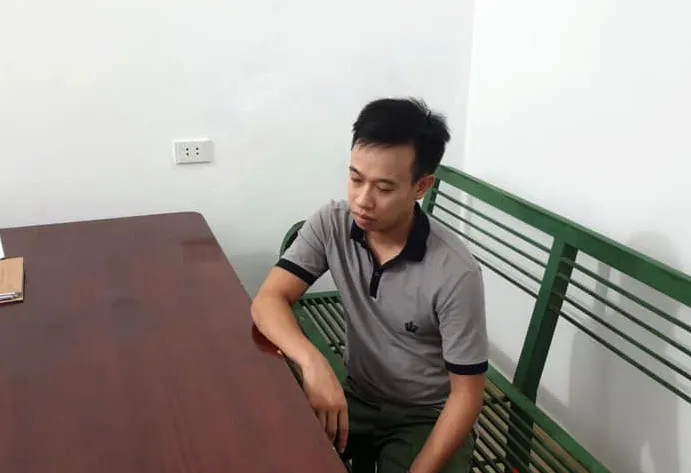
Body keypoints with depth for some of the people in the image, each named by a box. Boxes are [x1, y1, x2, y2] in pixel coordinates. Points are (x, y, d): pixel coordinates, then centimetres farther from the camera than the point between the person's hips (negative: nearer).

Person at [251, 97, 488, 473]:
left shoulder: (456, 273, -25)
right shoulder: (331, 225, -13)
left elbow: (467, 393, -18)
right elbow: (269, 301, -18)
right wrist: (312, 362, -37)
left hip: (428, 416, -3)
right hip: (358, 398, 3)